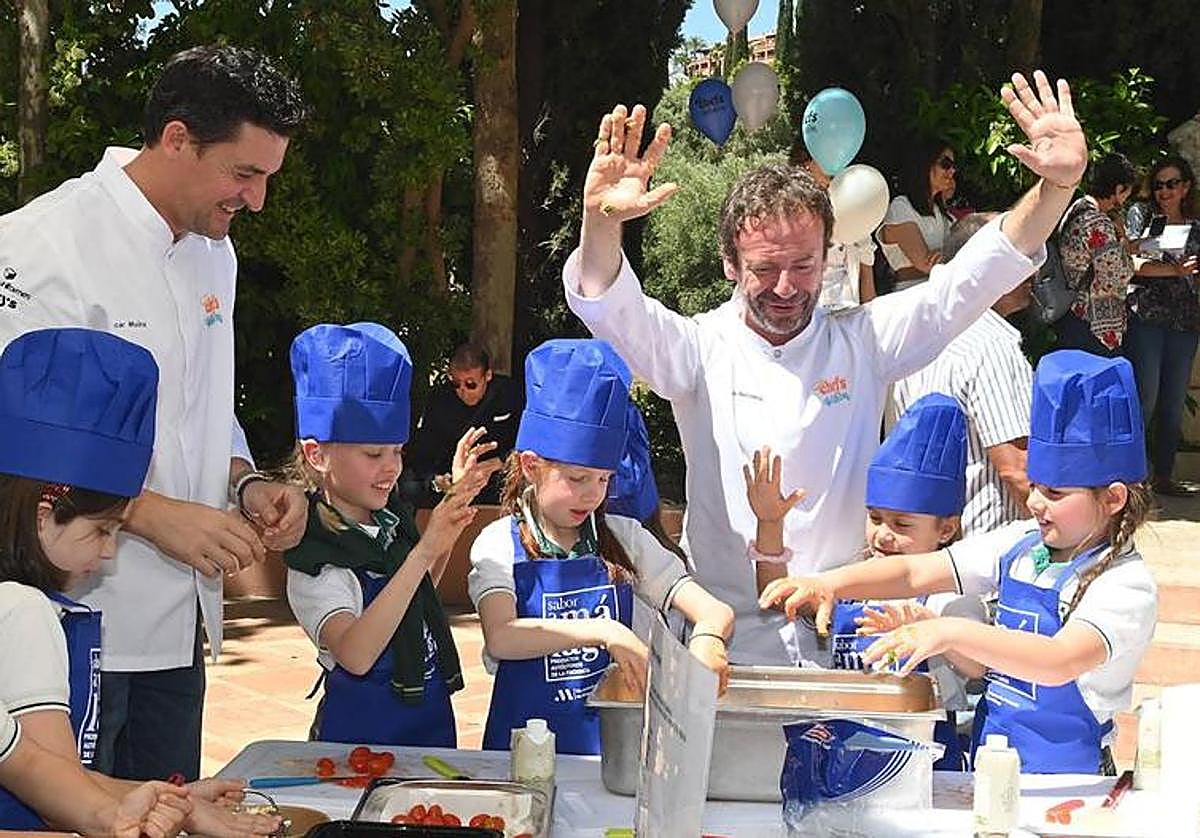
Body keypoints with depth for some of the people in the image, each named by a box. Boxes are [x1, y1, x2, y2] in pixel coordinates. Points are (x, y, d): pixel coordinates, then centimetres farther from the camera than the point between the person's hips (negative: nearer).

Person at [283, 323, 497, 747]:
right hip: (364, 731, -8)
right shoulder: (314, 566, -20)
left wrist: (455, 500, 12)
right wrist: (421, 554, -41)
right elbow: (354, 655, -37)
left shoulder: (389, 516, 4)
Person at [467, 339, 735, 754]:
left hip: (613, 742, 2)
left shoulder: (624, 539, 10)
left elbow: (716, 611, 2)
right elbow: (500, 638, -19)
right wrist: (603, 631, -30)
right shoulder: (499, 545, -1)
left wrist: (706, 637, -21)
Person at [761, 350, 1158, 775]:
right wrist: (832, 582, -11)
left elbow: (1059, 662, -31)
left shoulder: (1127, 586, -13)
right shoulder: (1022, 544, 9)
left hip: (1063, 780, -6)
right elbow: (916, 572, 6)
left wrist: (951, 633, -39)